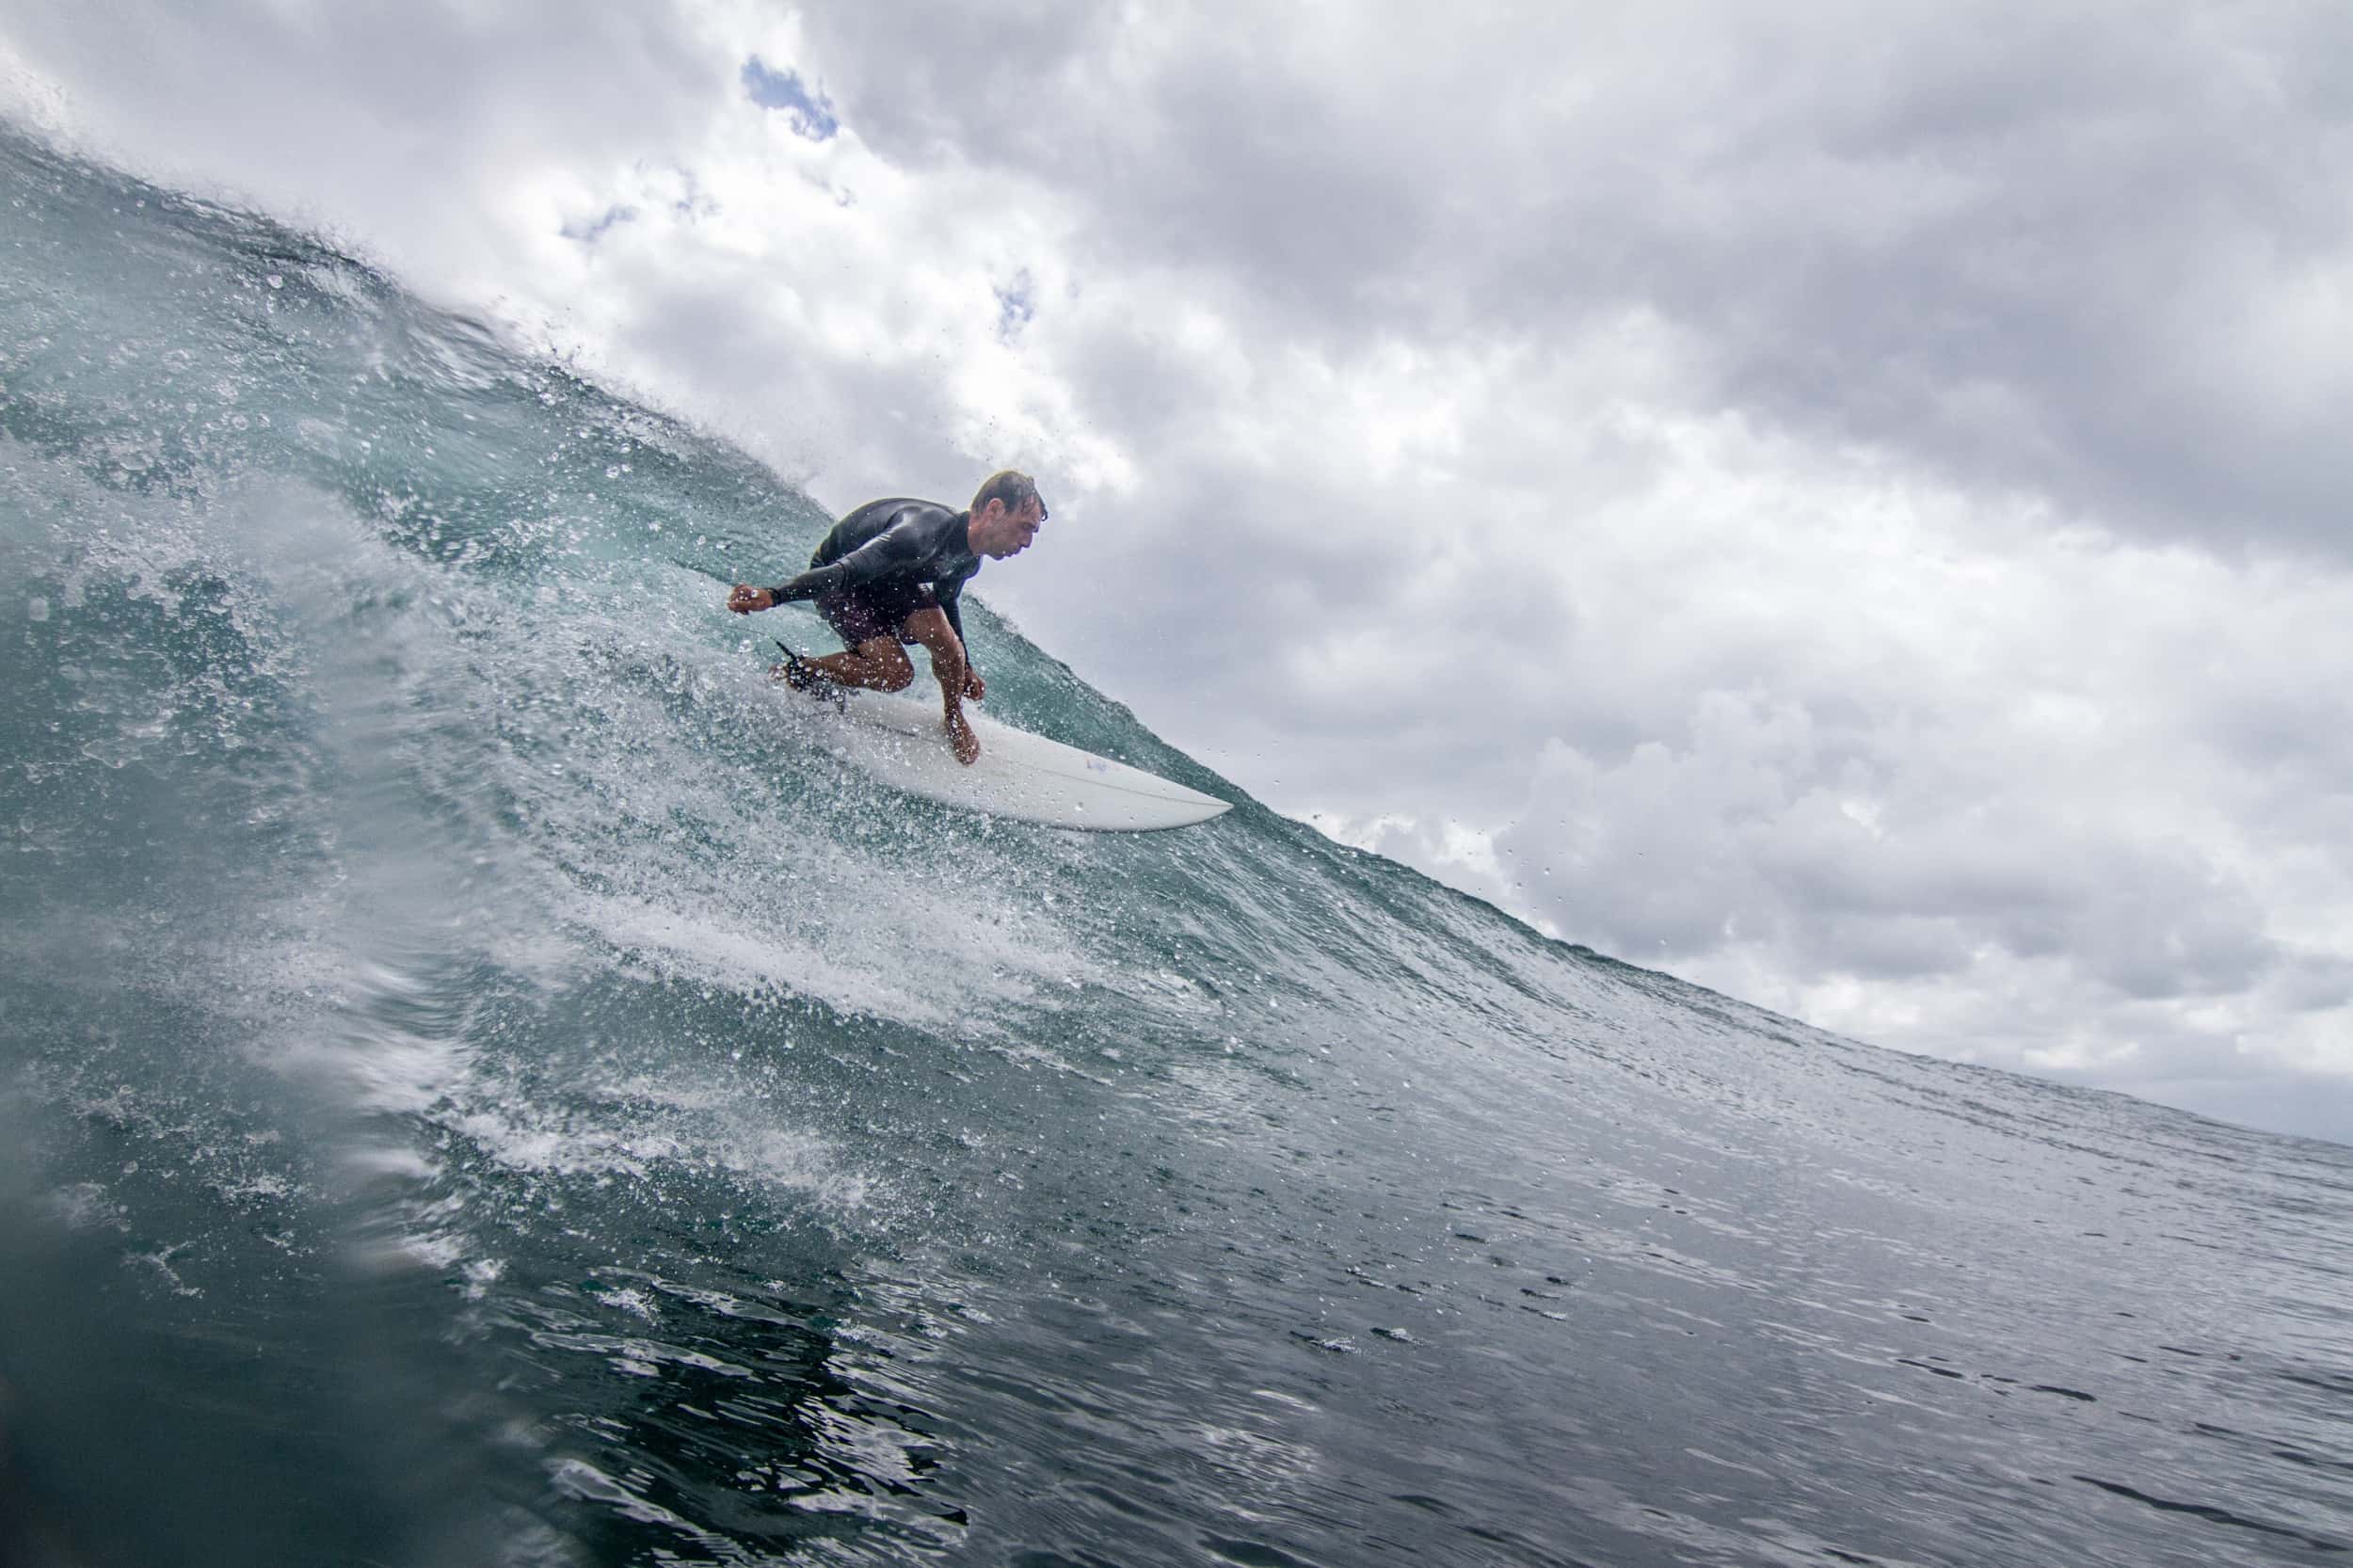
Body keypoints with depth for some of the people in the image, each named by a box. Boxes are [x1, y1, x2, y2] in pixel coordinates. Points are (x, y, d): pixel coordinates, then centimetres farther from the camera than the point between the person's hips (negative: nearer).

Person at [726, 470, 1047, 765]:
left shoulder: (968, 560, -10)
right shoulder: (922, 532, -39)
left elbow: (945, 604, 12)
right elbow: (848, 570, -46)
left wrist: (965, 668, 19)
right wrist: (774, 596, -56)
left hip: (890, 580, 7)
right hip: (837, 580, -7)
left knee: (946, 643, -19)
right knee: (896, 673, -22)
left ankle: (954, 720, 7)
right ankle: (792, 672, -3)